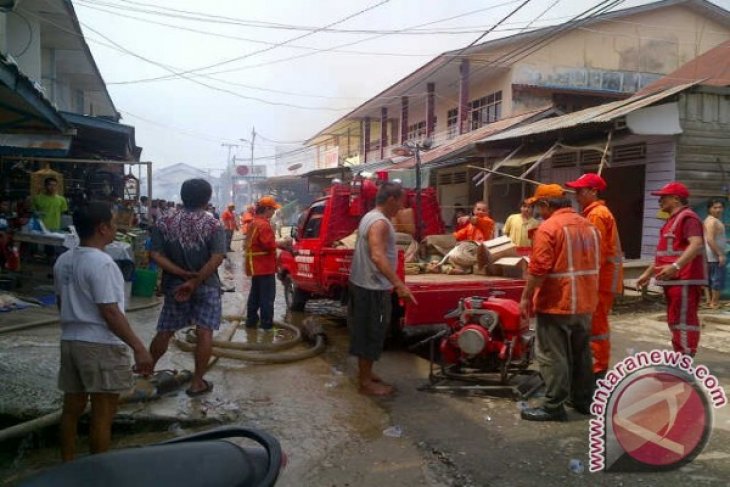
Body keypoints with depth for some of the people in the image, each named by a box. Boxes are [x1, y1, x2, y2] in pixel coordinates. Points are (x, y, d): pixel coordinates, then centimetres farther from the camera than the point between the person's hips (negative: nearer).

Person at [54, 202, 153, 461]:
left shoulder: (63, 261, 8)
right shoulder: (100, 262, -20)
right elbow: (110, 313, -23)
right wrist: (139, 348, -21)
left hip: (70, 341, 9)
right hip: (101, 345, -9)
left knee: (72, 408, 17)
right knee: (102, 414, 2)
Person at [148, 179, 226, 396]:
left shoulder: (165, 222, -2)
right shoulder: (214, 225, -10)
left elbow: (156, 255, -9)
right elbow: (216, 259, -21)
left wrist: (183, 274, -11)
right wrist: (194, 281, -18)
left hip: (174, 286, 3)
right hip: (206, 286, -3)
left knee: (165, 331, 16)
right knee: (204, 332, 3)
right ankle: (197, 382, 6)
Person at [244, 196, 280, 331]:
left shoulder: (253, 223, 15)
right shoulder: (264, 224, -18)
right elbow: (269, 245, -24)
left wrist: (277, 244, 12)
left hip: (256, 265, 10)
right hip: (264, 265, -10)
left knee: (255, 294, 17)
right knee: (267, 296, -5)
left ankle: (251, 320, 24)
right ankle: (266, 324, -4)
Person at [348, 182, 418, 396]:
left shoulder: (370, 217, 11)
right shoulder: (380, 223, -22)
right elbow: (378, 257, -36)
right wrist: (399, 285, -43)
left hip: (363, 283, 10)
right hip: (373, 288, -10)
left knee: (365, 332, 19)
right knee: (371, 334, 0)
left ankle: (365, 372, 32)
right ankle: (366, 382, 10)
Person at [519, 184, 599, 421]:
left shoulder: (548, 227, -15)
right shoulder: (589, 226, 11)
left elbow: (539, 269, -20)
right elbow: (595, 264, 18)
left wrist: (526, 297, -11)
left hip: (556, 304, -8)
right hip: (584, 303, 8)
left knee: (553, 356, -1)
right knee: (581, 353, 18)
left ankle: (554, 406, 4)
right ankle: (583, 400, 28)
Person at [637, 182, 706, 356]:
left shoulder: (687, 217, -11)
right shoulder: (673, 220, 21)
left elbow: (697, 244, -27)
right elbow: (663, 252, 28)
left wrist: (675, 266, -37)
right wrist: (648, 273, 28)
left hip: (685, 280, -11)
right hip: (673, 280, 11)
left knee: (684, 320, -9)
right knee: (675, 321, 15)